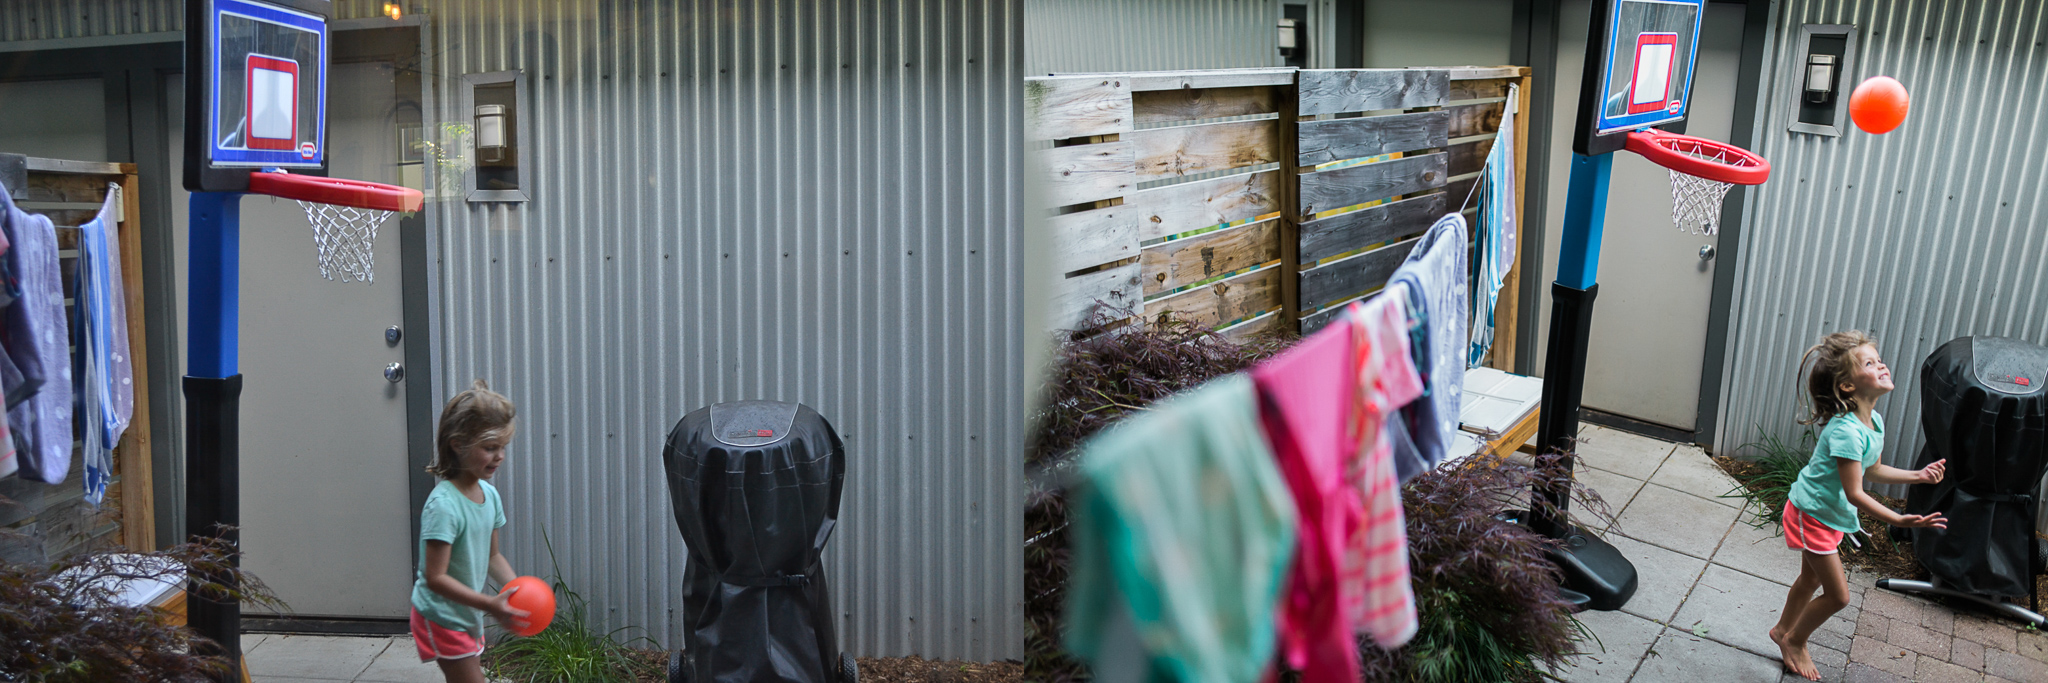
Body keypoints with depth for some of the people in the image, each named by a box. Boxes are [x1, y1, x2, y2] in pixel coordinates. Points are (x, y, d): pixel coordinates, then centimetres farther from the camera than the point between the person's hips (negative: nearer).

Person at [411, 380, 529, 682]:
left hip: (468, 616, 8)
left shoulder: (489, 494, -1)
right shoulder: (443, 504, -26)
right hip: (442, 618, -8)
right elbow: (435, 578, -28)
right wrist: (491, 605, -33)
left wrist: (518, 588, -9)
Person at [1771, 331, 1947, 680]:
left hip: (1830, 513, 9)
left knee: (1812, 578, 25)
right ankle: (1794, 641, 22)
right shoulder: (1845, 431, -32)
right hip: (1812, 513, -9)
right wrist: (1899, 521, -36)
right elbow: (1854, 494, -30)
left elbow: (1872, 470, 12)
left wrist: (1917, 475, 4)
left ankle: (1783, 631, 44)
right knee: (1837, 595, 0)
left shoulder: (1874, 421, -3)